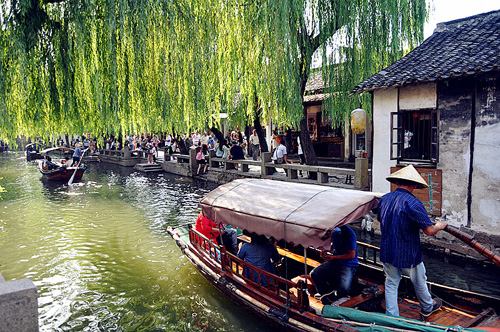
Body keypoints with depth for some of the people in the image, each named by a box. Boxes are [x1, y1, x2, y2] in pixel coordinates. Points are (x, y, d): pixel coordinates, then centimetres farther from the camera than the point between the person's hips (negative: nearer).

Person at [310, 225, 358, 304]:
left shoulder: (349, 233, -20)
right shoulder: (334, 230, 3)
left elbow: (352, 255, -18)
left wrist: (333, 257, -17)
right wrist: (326, 251, 2)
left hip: (348, 265, -7)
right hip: (335, 262, 7)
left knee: (344, 288, -28)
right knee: (314, 274, -10)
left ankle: (330, 298, 3)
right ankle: (326, 293, 8)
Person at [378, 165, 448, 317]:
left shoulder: (383, 199, -2)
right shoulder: (412, 202, -21)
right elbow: (430, 231, -19)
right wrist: (440, 225, 2)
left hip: (387, 252, 4)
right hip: (408, 255, -4)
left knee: (391, 284, 15)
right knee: (419, 282, 21)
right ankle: (427, 307, 45)